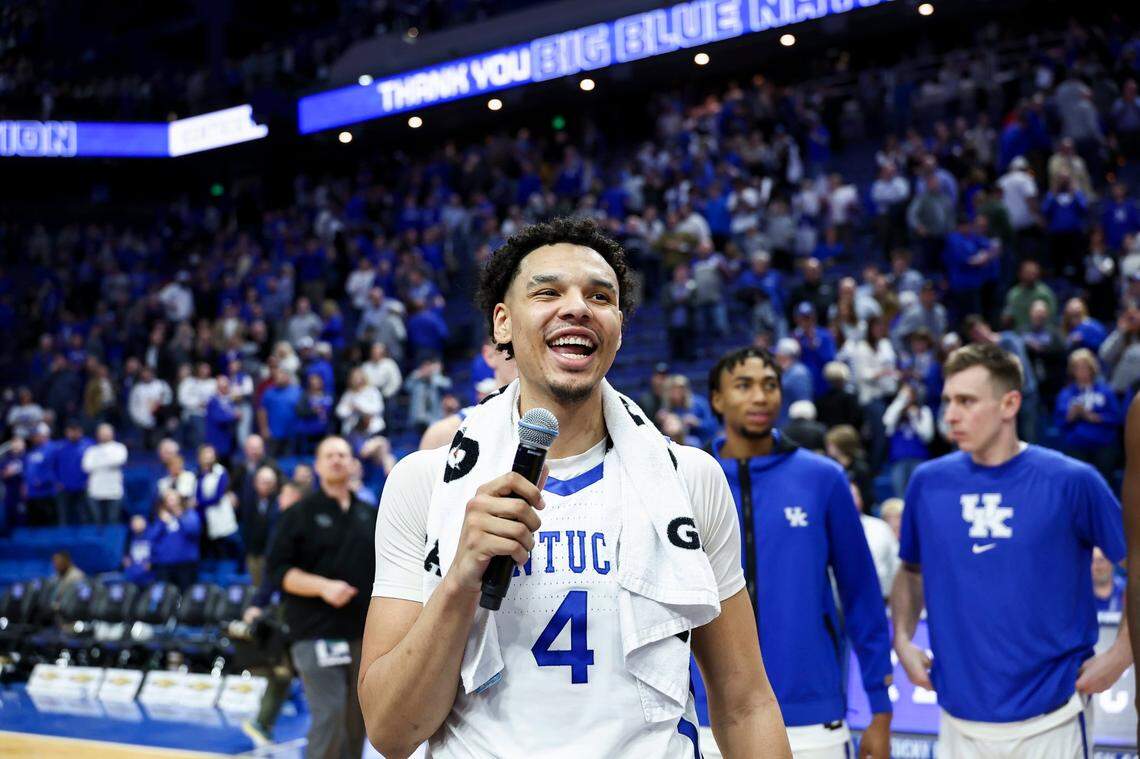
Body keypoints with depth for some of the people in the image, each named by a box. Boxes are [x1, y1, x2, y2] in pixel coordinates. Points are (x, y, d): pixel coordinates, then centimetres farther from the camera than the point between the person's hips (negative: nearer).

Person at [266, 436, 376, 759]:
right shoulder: (301, 513, 0)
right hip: (318, 633, -5)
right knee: (329, 719, -11)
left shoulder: (369, 515, 14)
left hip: (364, 633, 5)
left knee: (357, 720, 7)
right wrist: (324, 587, -19)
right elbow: (277, 569, -7)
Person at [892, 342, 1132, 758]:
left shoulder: (1069, 481, -8)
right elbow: (912, 572, 16)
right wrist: (902, 640, 3)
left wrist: (1120, 655, -7)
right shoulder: (928, 482, 2)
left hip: (1049, 719, -3)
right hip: (960, 718, 3)